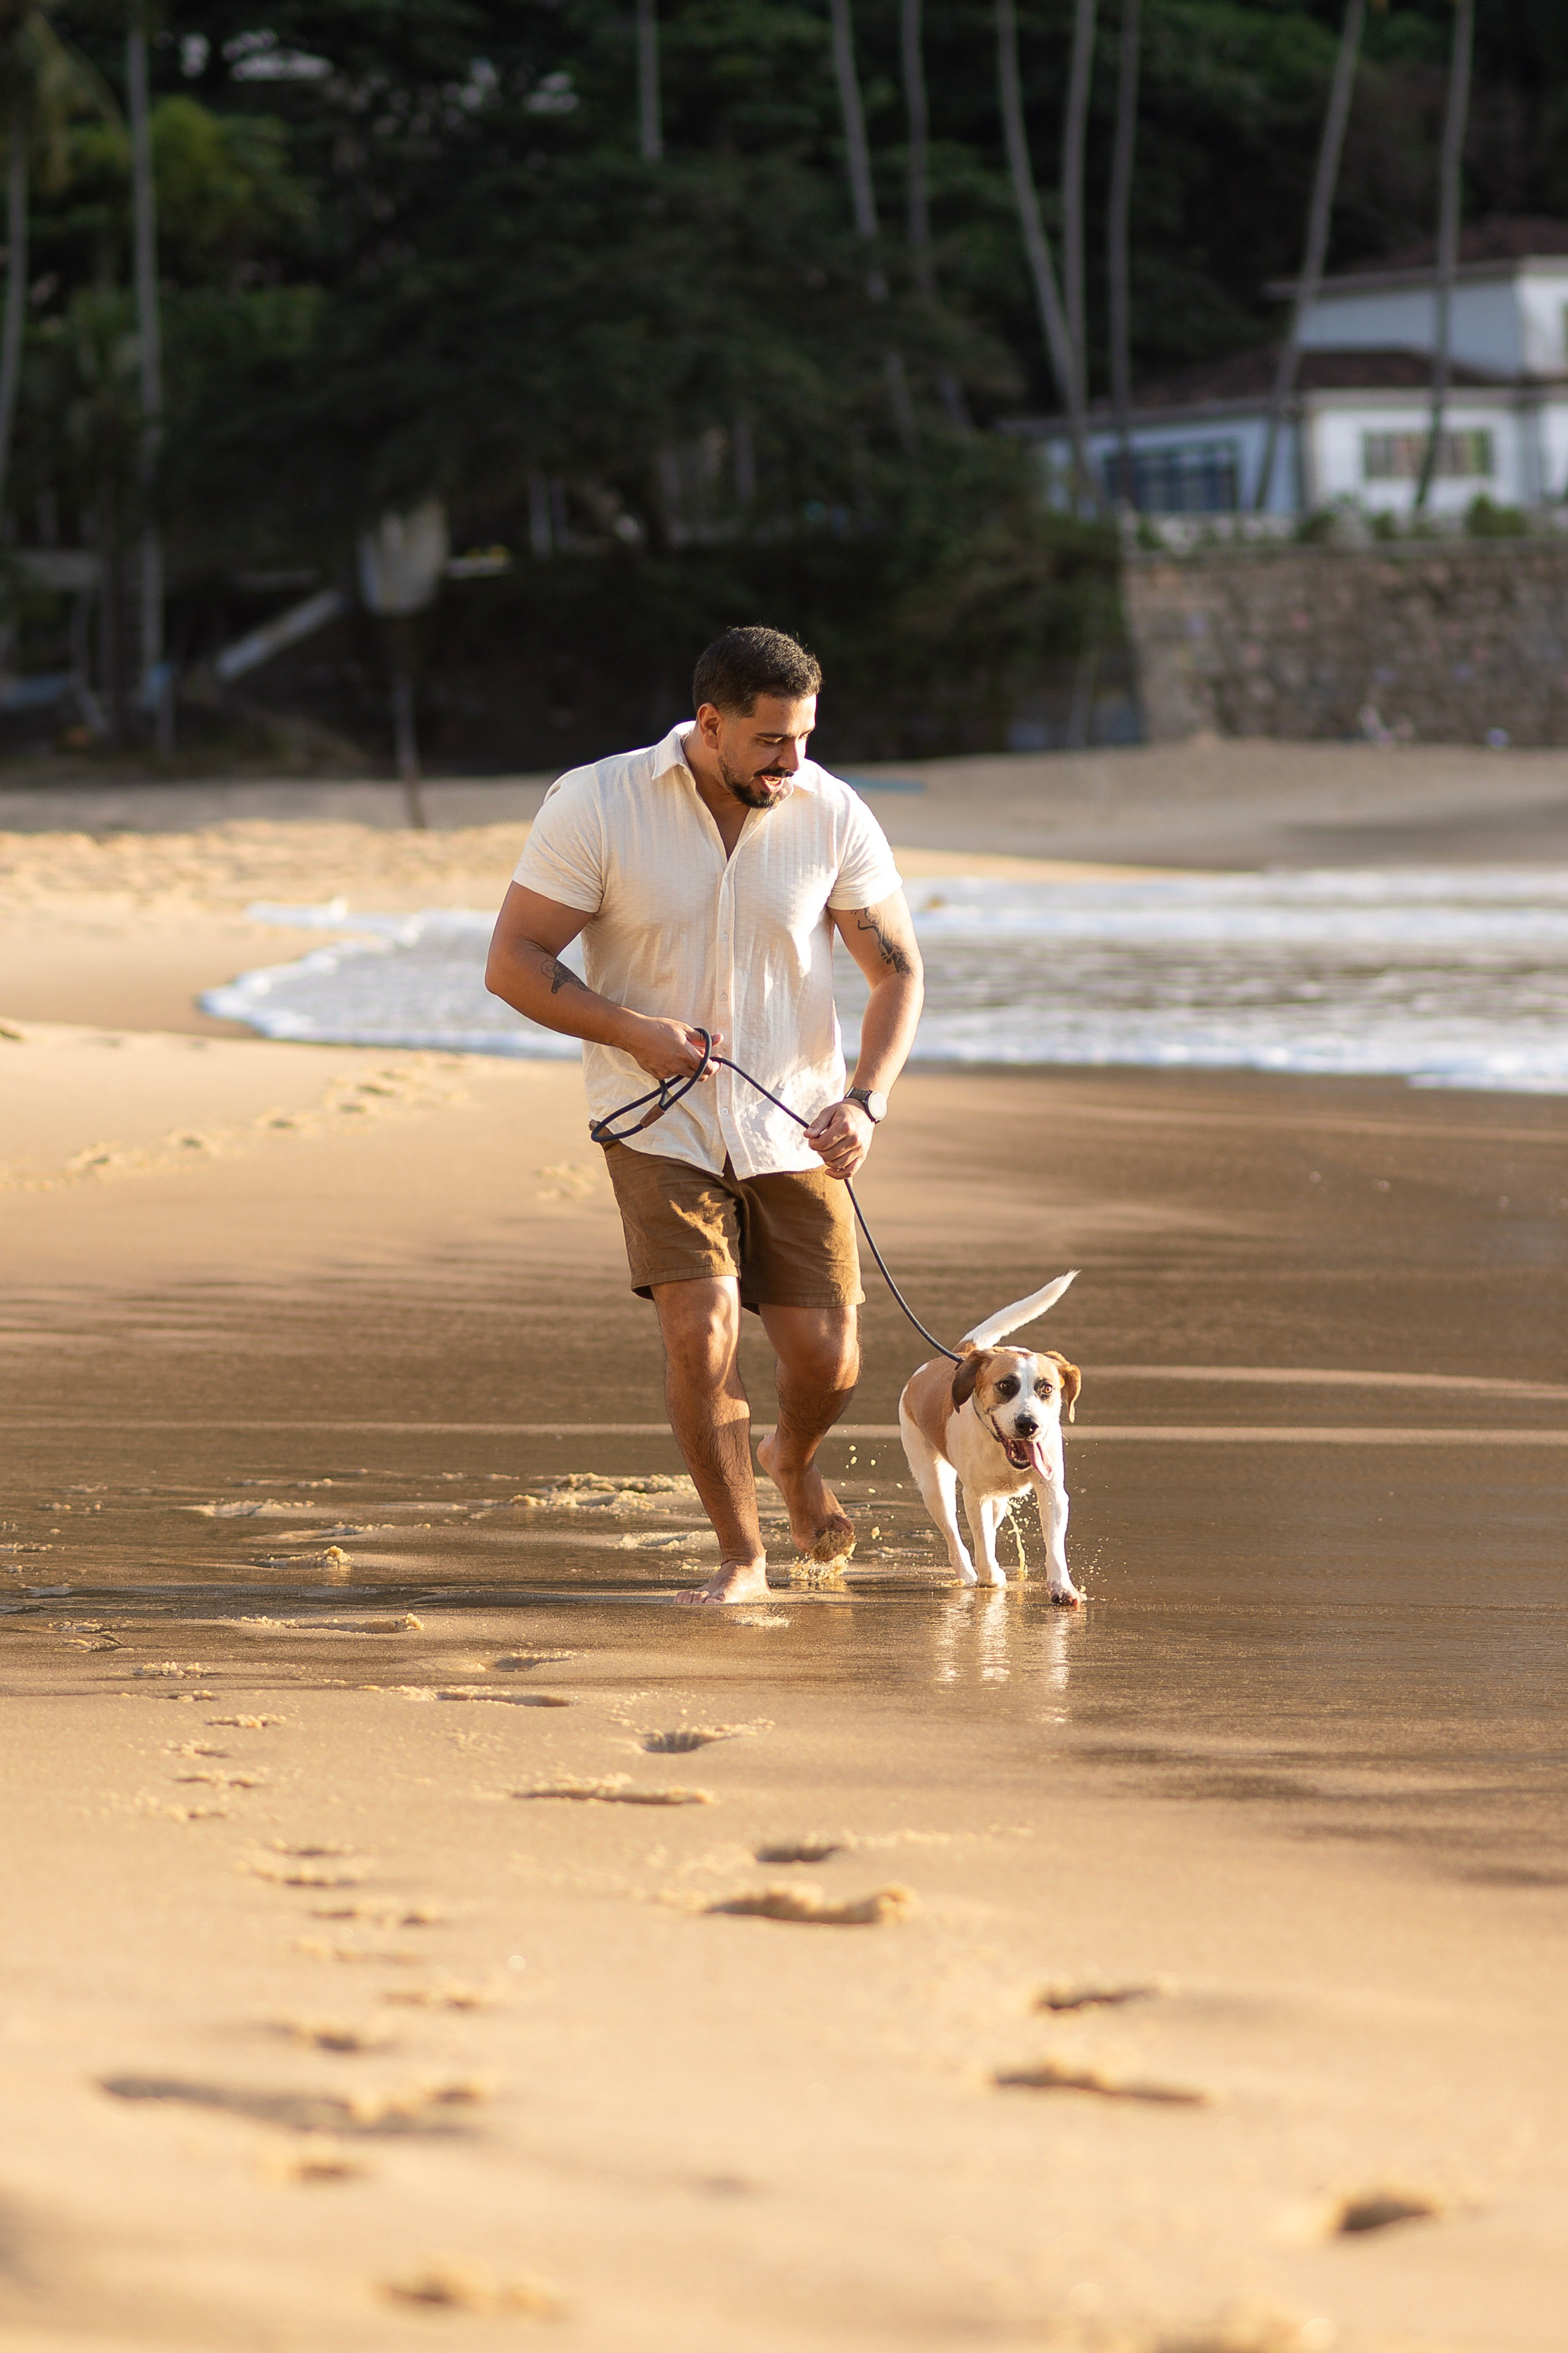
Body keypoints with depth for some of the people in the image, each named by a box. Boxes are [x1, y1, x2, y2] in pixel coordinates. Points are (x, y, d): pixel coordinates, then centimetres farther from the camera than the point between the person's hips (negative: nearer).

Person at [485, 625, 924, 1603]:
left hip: (793, 1127, 2)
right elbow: (514, 962, -9)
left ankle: (795, 1458, 37)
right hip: (662, 1123, -2)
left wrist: (867, 1101, -17)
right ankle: (742, 1556, 1)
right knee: (701, 1332, -19)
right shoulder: (596, 806, -13)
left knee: (828, 1361, -1)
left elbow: (898, 971, -1)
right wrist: (632, 1031, -23)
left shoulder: (834, 815, -8)